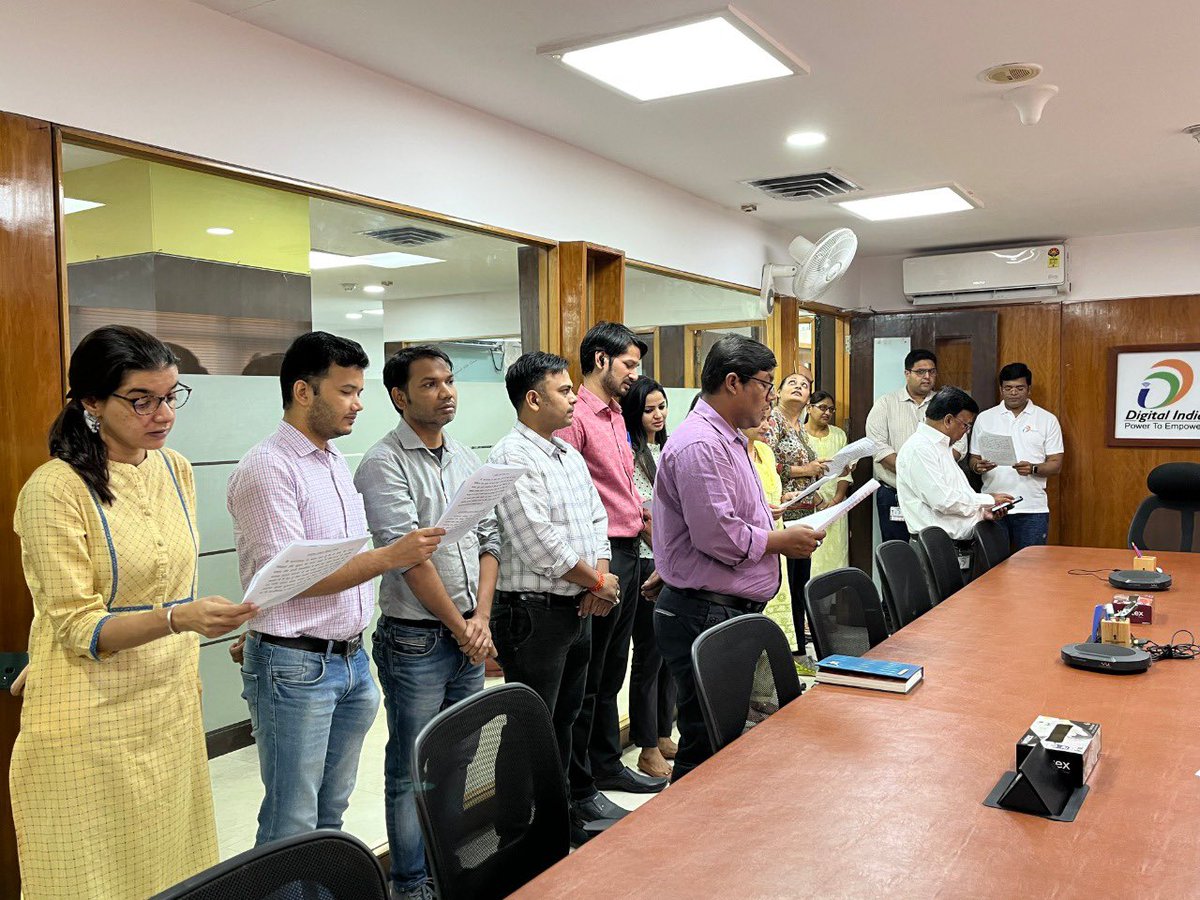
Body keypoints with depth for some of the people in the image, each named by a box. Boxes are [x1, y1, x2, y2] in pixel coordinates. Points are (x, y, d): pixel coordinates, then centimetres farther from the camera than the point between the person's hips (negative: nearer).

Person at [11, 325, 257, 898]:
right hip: (94, 723, -5)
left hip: (172, 709, 6)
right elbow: (80, 628, -16)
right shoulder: (55, 490, -15)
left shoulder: (176, 471, 4)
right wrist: (179, 619, -30)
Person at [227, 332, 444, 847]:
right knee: (293, 825, 3)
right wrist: (390, 558, -24)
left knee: (332, 810, 18)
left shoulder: (336, 461, 12)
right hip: (295, 668, -8)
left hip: (350, 658, 8)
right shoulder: (267, 468, -15)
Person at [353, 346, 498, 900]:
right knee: (412, 771, 6)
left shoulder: (468, 460, 10)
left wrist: (481, 618, -3)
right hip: (416, 641, -6)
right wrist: (459, 627, -13)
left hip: (469, 638, 6)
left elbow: (488, 540, 9)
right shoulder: (384, 465, -11)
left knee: (457, 761, 17)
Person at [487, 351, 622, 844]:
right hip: (533, 612, -9)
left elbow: (597, 518, 15)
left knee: (565, 718, 21)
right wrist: (598, 583, -11)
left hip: (579, 608, 9)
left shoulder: (570, 454, 13)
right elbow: (539, 544, -22)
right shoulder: (512, 456, -16)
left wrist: (600, 575, -4)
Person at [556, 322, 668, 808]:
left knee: (611, 671, 19)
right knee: (586, 678, 1)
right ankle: (576, 789, 12)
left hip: (627, 553, 10)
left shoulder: (615, 417, 16)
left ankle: (607, 765, 33)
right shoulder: (576, 417, -14)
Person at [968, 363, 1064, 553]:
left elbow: (1056, 464, 3)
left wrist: (1033, 469, -17)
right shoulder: (984, 418, 9)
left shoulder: (1048, 420, 5)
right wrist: (978, 466, -12)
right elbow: (973, 459, 11)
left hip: (1032, 508, -1)